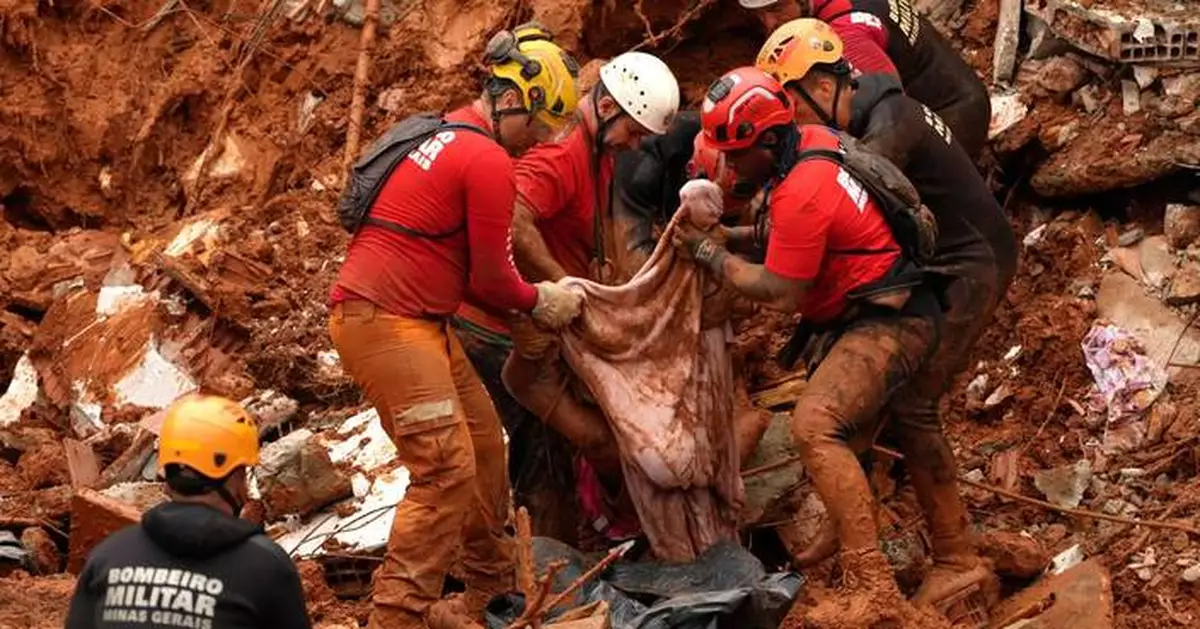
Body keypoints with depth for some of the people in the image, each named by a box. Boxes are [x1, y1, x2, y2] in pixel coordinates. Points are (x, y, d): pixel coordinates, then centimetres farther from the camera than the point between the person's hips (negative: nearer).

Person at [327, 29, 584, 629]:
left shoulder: (446, 137, 17)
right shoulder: (489, 161, -14)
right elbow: (491, 279, -9)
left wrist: (532, 294, 9)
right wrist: (538, 301, 9)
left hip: (418, 321, 11)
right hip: (385, 322, -11)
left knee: (484, 444, 17)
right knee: (447, 469, -13)